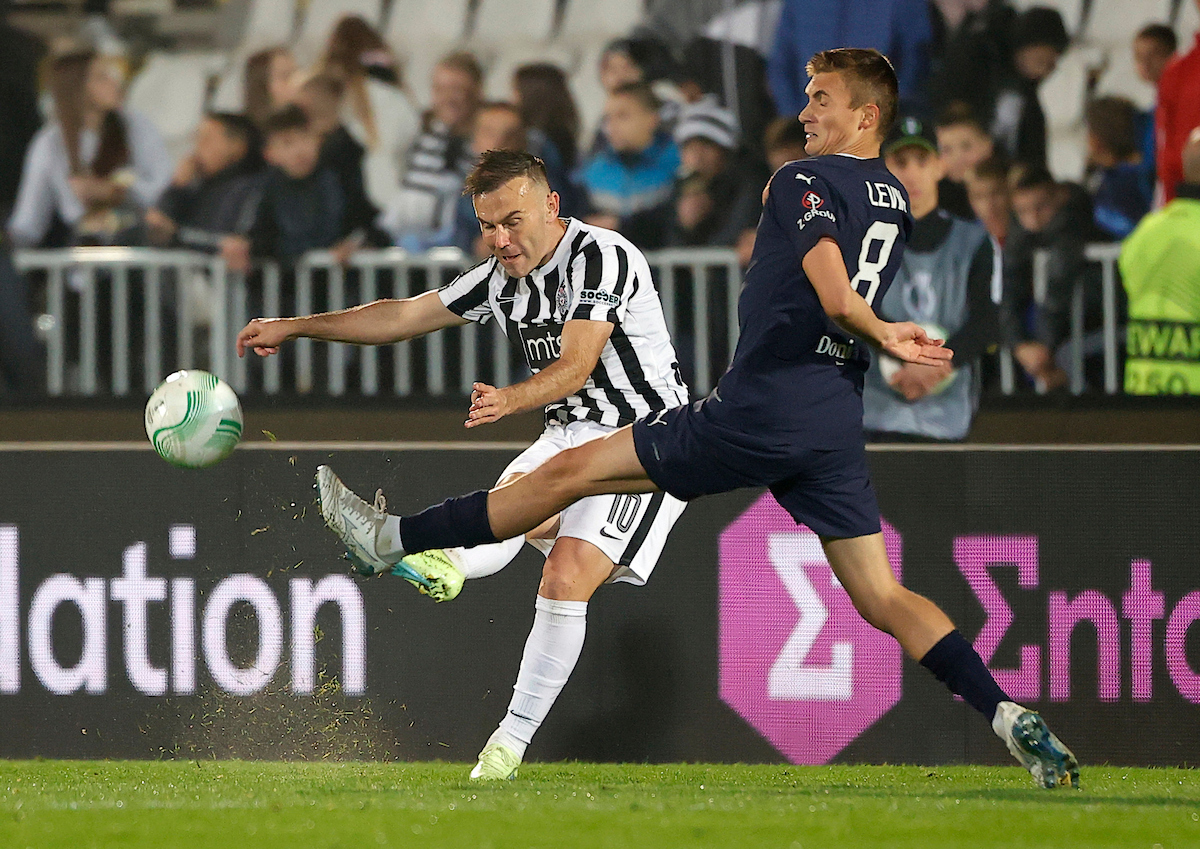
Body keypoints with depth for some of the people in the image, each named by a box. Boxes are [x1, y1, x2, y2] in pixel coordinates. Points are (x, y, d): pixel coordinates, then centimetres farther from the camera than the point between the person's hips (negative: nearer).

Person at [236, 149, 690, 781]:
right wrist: (294, 327, 14)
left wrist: (510, 399, -46)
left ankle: (512, 740, -20)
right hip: (568, 436, 8)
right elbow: (404, 316, 16)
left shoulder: (603, 257, -17)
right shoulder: (499, 279, 8)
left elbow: (577, 366, -28)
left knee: (567, 577, -21)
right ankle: (446, 566, -56)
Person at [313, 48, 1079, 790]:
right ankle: (1011, 718, -15)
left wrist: (880, 335, -7)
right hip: (836, 418, 7)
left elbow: (837, 299, -22)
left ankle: (392, 539, 8)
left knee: (571, 471, 1)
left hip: (758, 409, -7)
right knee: (884, 599, 2)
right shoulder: (896, 201, 14)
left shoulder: (806, 182, -8)